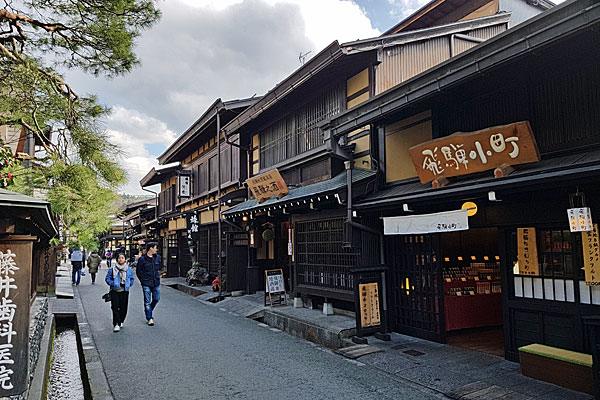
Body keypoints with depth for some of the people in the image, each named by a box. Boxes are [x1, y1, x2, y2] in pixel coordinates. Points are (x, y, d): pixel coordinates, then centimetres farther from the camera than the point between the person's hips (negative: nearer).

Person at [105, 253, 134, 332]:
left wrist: (129, 284, -3)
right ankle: (116, 324, -7)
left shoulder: (129, 270, 5)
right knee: (115, 307, -9)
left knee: (123, 308, 7)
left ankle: (120, 321, 29)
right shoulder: (112, 269, 1)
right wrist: (112, 284, -10)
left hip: (124, 291, 2)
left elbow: (132, 279, 14)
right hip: (115, 291, -2)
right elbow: (107, 278, 5)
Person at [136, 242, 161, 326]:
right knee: (147, 301, 1)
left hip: (156, 283, 5)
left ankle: (148, 310, 37)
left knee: (156, 299, 11)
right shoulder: (142, 259, -9)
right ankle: (150, 318, 10)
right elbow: (138, 271, 0)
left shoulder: (158, 257, 4)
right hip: (146, 284, -4)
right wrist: (142, 280, 3)